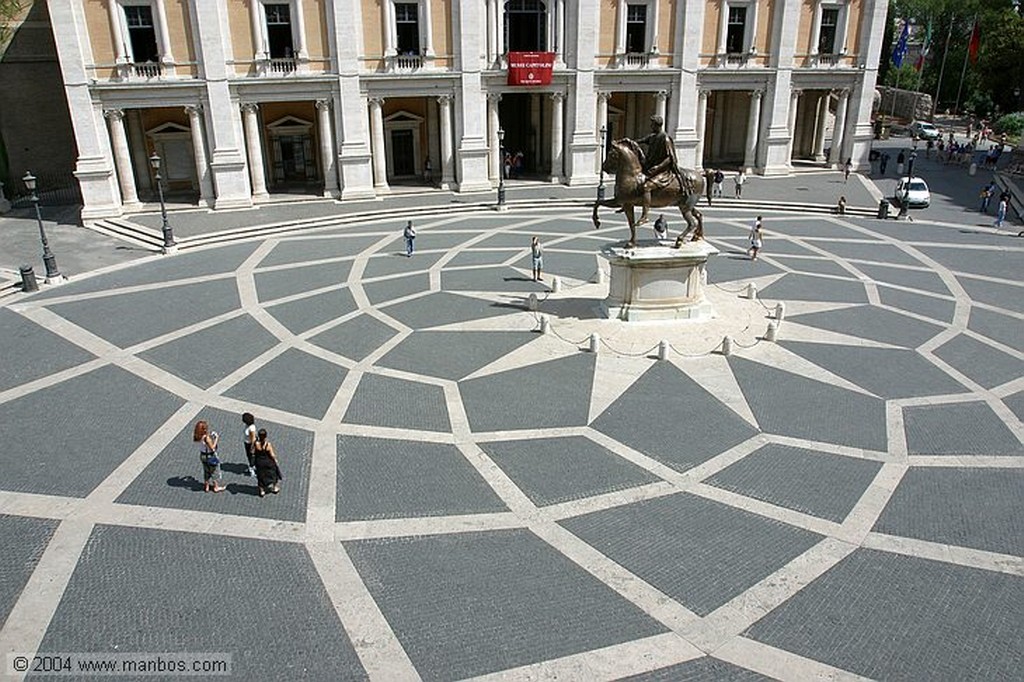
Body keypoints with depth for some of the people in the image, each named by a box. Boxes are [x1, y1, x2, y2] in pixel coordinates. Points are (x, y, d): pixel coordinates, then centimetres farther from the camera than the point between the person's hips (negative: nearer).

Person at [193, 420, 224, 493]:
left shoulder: (198, 436, -10)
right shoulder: (207, 437, -33)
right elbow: (212, 447, -23)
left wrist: (210, 436, 3)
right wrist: (216, 439, -15)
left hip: (202, 455, 7)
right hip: (210, 456, -7)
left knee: (206, 471, 25)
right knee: (215, 471, 14)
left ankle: (206, 486, 39)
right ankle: (216, 487, 29)